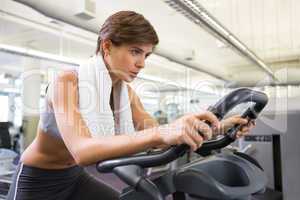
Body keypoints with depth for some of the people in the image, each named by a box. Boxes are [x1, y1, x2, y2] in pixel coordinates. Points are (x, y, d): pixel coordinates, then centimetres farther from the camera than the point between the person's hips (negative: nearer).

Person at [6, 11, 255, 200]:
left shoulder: (125, 92, -9)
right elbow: (81, 150, -43)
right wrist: (162, 132, -56)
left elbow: (156, 139, -16)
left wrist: (217, 126, -29)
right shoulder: (68, 82, -28)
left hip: (75, 178, 6)